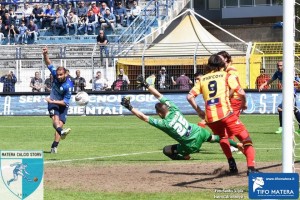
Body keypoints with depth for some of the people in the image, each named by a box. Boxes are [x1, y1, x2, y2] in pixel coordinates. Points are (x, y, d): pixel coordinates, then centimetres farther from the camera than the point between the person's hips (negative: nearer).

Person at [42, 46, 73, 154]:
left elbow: (65, 102, -22)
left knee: (60, 124, -12)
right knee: (55, 117, -28)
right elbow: (49, 64, -10)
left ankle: (54, 147, -9)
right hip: (52, 102, 2)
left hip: (62, 105, -2)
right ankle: (61, 132, -57)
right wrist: (45, 55, -29)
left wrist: (53, 101, -25)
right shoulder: (55, 75, -12)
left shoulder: (68, 85, -24)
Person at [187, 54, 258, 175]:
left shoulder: (202, 79, 19)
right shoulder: (226, 76, 11)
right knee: (245, 138, 0)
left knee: (222, 137, 32)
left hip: (209, 117, 4)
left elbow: (190, 96, 12)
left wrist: (199, 111, 21)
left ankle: (232, 164, 15)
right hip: (225, 113, -4)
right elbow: (241, 93, 2)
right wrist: (243, 104, 21)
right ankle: (251, 167, -20)